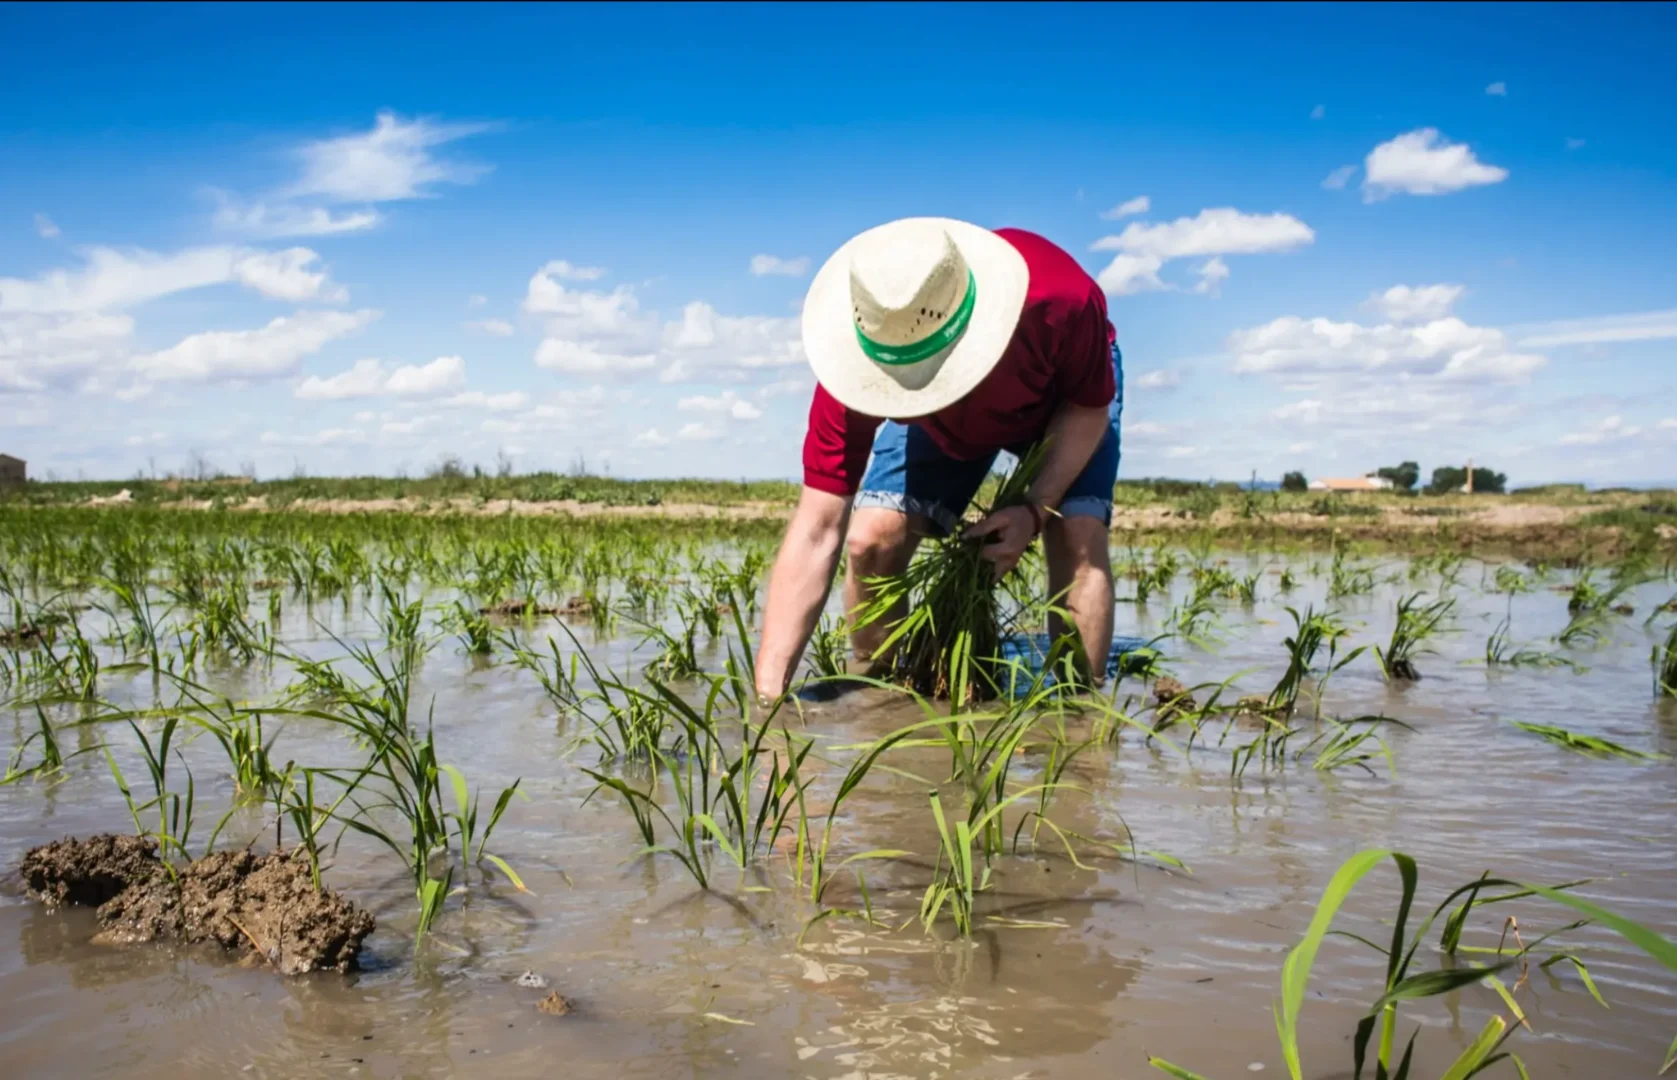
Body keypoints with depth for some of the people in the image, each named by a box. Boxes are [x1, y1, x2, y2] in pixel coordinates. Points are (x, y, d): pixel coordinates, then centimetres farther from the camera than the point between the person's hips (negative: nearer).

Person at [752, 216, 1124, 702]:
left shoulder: (1060, 299, -43)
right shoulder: (858, 363, -37)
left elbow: (1088, 406, -20)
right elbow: (816, 531, -36)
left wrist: (1036, 509, -34)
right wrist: (769, 687, -42)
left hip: (1061, 398, -1)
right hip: (939, 418, 1)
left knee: (1078, 537, -23)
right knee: (872, 540, -17)